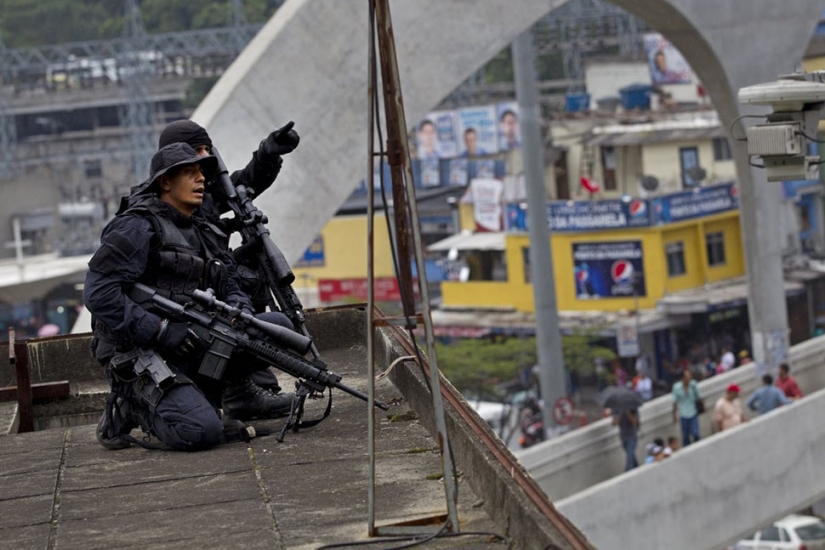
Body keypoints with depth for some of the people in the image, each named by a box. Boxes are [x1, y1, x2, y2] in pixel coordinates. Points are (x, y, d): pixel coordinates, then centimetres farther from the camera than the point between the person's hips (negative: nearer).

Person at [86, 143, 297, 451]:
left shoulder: (204, 233, 17)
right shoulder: (138, 228, -10)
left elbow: (230, 285, 19)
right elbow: (99, 293, -20)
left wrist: (239, 309, -7)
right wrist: (160, 330, -23)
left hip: (193, 348, 7)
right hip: (141, 357, -7)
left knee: (278, 326, -4)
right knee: (202, 431, -28)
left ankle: (238, 394, 12)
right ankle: (130, 407, -2)